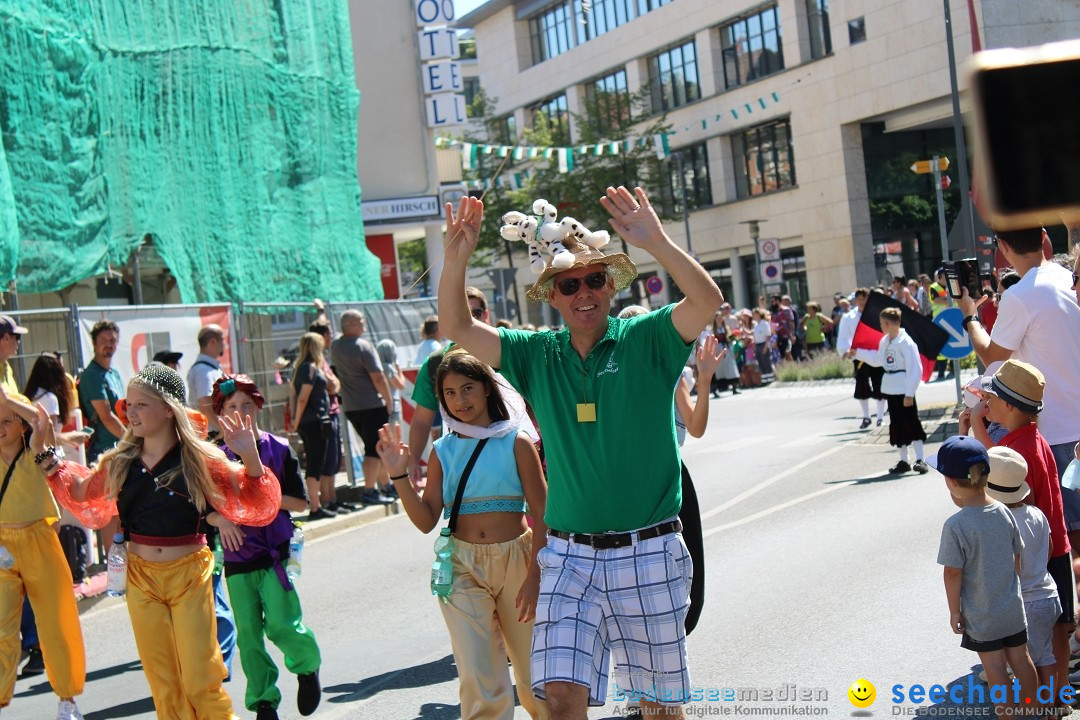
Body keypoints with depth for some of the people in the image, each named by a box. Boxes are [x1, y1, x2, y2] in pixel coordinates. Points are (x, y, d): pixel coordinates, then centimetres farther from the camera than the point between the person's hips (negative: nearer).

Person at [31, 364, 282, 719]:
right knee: (163, 683, 12)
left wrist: (250, 457, -25)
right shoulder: (120, 462, 1)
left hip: (189, 575, -4)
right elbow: (82, 492, 16)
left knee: (200, 682, -1)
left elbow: (253, 503, -10)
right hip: (141, 578, 4)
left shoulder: (200, 459, -10)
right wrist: (45, 455, 9)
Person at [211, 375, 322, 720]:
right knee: (248, 633, 5)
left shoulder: (279, 449, -2)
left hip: (275, 552, -2)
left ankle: (308, 666, 20)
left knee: (281, 624, -11)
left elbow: (300, 501, -3)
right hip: (237, 555, 3)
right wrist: (220, 518, -13)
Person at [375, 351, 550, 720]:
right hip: (463, 568, 1)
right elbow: (426, 521, 2)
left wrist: (534, 577, -11)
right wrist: (400, 476, -10)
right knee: (478, 681, -7)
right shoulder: (444, 450, 6)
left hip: (516, 560, -1)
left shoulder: (516, 442, -2)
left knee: (534, 675, 10)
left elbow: (541, 516, -4)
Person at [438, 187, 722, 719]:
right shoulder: (537, 355, 5)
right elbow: (457, 328, 0)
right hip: (568, 555, 2)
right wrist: (456, 257, -16)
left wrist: (657, 243, -34)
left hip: (648, 554, -1)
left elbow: (707, 300, -20)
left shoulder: (647, 341, -3)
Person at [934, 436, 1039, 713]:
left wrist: (954, 610, -6)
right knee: (1021, 659, 18)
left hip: (981, 616, -5)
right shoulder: (1005, 513, -6)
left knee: (995, 668, 8)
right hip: (1013, 607, 5)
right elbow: (1017, 557, 5)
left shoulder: (956, 526, -22)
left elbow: (953, 573, -18)